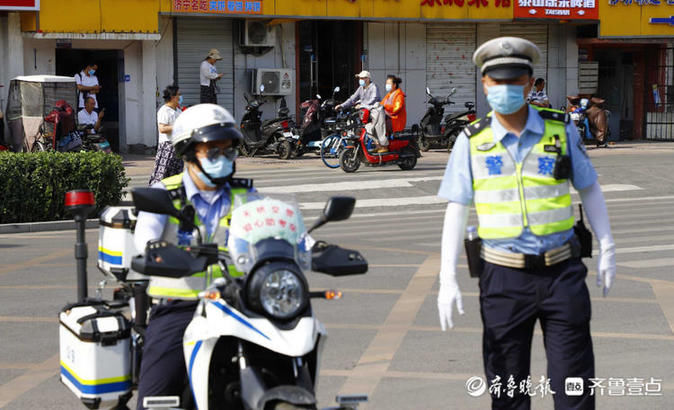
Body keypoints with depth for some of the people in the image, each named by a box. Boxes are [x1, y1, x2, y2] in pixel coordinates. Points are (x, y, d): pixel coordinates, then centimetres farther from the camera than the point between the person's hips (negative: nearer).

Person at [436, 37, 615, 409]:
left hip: (562, 271, 0)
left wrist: (607, 248, 11)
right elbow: (456, 210, 1)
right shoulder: (472, 141, 1)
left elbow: (589, 190, 13)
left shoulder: (561, 130, 3)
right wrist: (447, 279, -4)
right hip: (504, 276, 0)